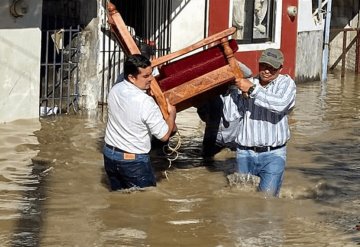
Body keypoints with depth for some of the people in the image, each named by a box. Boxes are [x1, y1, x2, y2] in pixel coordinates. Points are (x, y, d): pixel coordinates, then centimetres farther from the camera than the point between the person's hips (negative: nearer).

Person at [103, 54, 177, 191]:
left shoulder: (114, 90, -4)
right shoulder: (146, 103, -26)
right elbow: (164, 135, -16)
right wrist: (172, 113, 3)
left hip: (109, 154, 7)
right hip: (134, 161, -7)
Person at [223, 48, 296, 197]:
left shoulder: (286, 83, -1)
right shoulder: (244, 85, 6)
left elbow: (280, 104, -23)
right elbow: (230, 116, 1)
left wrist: (253, 89, -21)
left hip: (273, 155, -3)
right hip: (245, 153, 3)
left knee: (267, 197, -12)